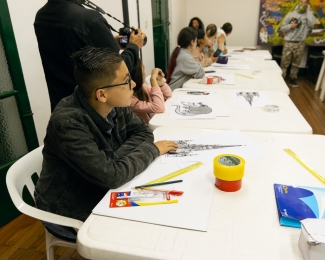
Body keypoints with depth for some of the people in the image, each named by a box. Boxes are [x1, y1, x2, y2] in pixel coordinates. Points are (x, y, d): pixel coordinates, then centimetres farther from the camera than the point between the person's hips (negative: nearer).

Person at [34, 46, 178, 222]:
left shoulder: (114, 104, -11)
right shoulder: (68, 122, -31)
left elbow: (143, 132, -3)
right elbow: (112, 176, -34)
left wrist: (113, 159, -21)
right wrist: (152, 150, -19)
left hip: (106, 193, 6)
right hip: (75, 211, -5)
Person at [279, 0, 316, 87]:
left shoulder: (308, 15, 6)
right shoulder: (291, 14, 4)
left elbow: (311, 23, -17)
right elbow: (282, 28, 4)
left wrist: (309, 11, -7)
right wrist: (290, 26, -15)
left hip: (300, 43, 1)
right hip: (289, 42, -1)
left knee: (296, 63, 9)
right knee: (284, 62, -2)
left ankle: (293, 79, 21)